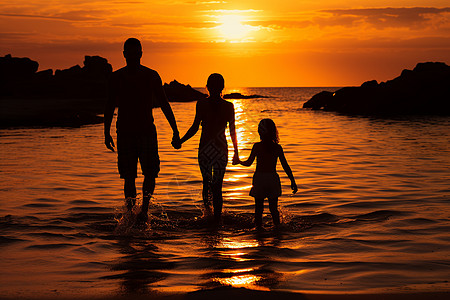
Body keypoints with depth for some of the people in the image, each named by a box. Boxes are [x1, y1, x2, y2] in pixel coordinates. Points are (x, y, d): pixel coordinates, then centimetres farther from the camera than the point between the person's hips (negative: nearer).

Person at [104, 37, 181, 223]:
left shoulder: (151, 76, 3)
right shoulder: (116, 77, 4)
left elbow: (164, 105, 5)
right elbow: (109, 106, 10)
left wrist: (175, 132, 2)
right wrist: (107, 133, 4)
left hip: (147, 132, 0)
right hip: (125, 134, 0)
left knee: (150, 173, -9)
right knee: (129, 177, 0)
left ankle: (144, 209, 0)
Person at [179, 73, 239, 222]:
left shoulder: (202, 104, -7)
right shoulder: (229, 106, -2)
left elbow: (194, 128, -8)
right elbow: (233, 132, 2)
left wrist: (180, 140, 5)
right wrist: (236, 152, 12)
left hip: (204, 149, -1)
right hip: (221, 149, 1)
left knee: (206, 182, 20)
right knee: (218, 187, 7)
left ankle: (207, 208, 7)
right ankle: (217, 219, 5)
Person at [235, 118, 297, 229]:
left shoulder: (257, 146, -7)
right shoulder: (278, 148, -1)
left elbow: (248, 163, -3)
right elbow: (286, 166, 0)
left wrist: (239, 162, 17)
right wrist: (292, 181, 6)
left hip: (259, 178, -2)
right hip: (273, 178, 2)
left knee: (259, 207, 9)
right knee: (273, 207, 13)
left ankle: (259, 226, 9)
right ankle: (277, 226, 10)